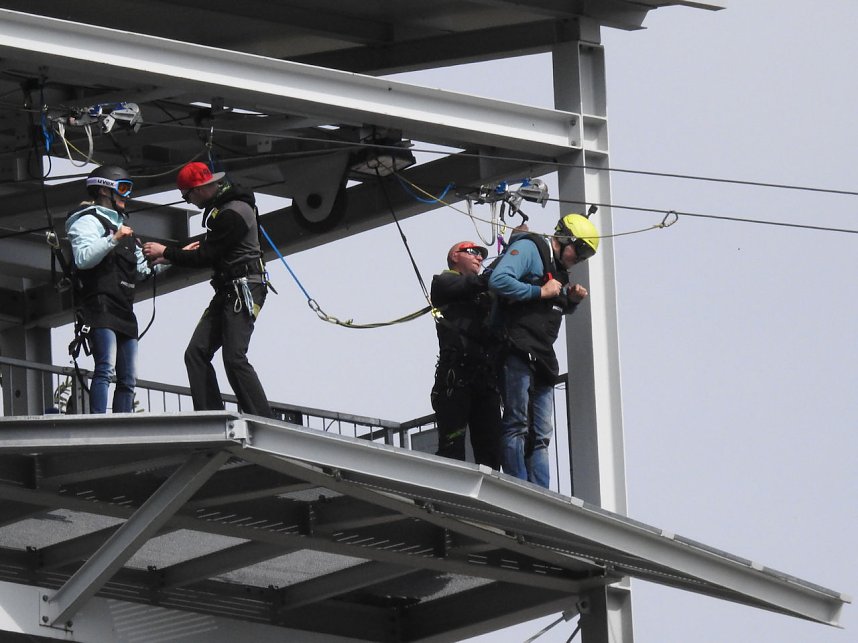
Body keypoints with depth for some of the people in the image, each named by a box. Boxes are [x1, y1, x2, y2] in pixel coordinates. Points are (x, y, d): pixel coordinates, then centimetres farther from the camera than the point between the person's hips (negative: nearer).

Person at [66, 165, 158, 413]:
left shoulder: (121, 224, 29)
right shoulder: (89, 221, 1)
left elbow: (141, 269, 32)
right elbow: (83, 258, -17)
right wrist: (113, 239, -23)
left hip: (123, 313, 9)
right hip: (99, 309, -9)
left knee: (128, 379, 3)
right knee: (106, 368, -24)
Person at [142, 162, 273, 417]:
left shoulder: (233, 213, -18)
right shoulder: (219, 206, 14)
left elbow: (205, 257, -16)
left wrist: (166, 252, -7)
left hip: (244, 289, -10)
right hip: (227, 290, 10)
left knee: (234, 358, -18)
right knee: (196, 353, 0)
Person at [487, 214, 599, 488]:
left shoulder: (559, 269, 23)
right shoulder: (528, 249, -4)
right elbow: (498, 280, -20)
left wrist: (572, 300, 14)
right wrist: (540, 292, -14)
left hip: (542, 360, 10)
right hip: (518, 355, -10)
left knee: (540, 435, 5)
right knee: (517, 425, -13)